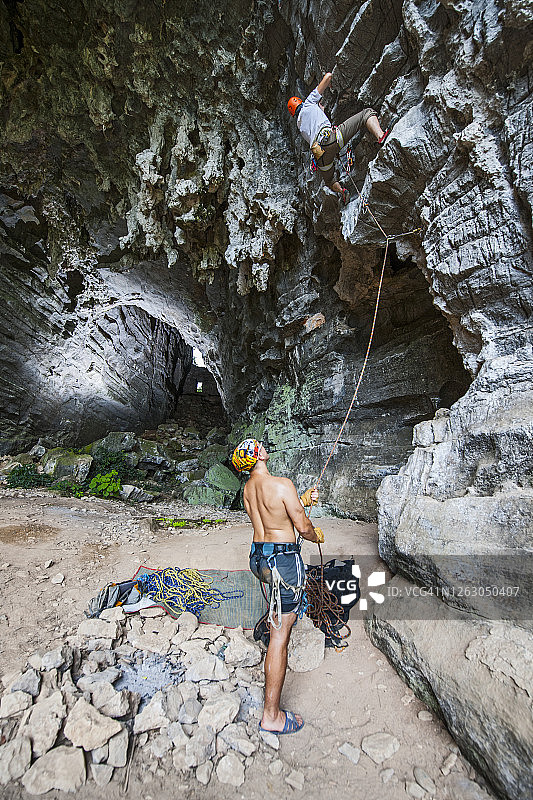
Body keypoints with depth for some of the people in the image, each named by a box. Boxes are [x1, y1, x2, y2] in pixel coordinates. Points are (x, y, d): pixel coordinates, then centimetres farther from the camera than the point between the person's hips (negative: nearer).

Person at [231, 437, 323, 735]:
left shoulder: (248, 488, 4)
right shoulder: (282, 484, -21)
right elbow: (303, 527, -15)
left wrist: (303, 500, 18)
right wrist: (317, 535, 7)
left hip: (258, 557, 8)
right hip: (283, 559, -8)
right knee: (280, 635, 4)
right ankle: (272, 716, 18)